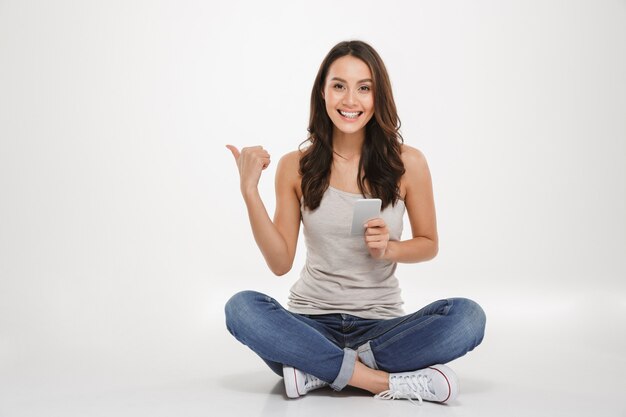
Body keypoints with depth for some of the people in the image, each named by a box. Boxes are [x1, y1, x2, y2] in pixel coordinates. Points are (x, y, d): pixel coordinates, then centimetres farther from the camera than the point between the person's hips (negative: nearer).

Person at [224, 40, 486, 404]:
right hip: (311, 319, 0)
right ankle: (385, 381, -25)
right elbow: (280, 262, -2)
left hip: (381, 324, 1)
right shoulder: (296, 167, -1)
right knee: (241, 307, -29)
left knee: (468, 316, -26)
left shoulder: (407, 163, -3)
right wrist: (250, 191, -11)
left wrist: (388, 249, -12)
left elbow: (428, 244, 9)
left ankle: (320, 369, -20)